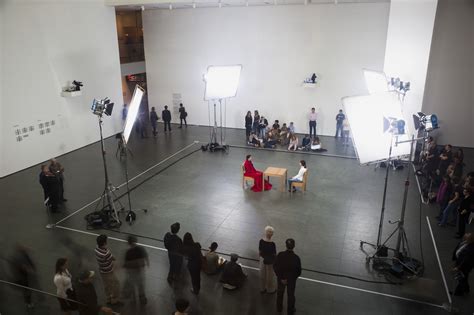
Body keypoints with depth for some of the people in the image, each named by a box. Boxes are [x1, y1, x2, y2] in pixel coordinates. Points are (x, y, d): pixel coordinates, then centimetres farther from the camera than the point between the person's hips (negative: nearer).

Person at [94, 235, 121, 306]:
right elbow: (113, 259, -18)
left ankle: (109, 299, 44)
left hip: (102, 271, 8)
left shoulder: (97, 248, -14)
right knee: (116, 285, 14)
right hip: (108, 272, -8)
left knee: (107, 286, 26)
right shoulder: (105, 253, -38)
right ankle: (114, 301, 31)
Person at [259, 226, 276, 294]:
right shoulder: (272, 244, -27)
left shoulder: (261, 241, -12)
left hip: (263, 260, 5)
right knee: (270, 275, 15)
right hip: (270, 261, -5)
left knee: (262, 275, 21)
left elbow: (259, 252, -1)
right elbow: (274, 255, -17)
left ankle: (262, 289, 37)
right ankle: (270, 290, 33)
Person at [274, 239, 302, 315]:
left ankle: (279, 308, 47)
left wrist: (281, 278, -8)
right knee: (291, 295, 23)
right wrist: (293, 277, 1)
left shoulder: (280, 255, -25)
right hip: (291, 279, -1)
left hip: (281, 278, 1)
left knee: (280, 293, 27)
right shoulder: (296, 258, -28)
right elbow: (299, 271, -17)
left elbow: (275, 267, -18)